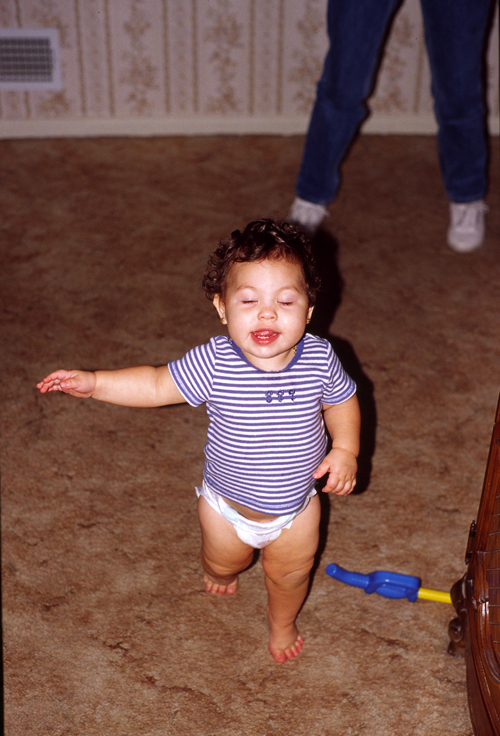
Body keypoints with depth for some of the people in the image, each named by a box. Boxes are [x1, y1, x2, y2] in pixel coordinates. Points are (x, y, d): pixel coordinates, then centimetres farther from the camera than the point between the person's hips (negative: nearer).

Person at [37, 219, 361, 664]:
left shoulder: (320, 359, -24)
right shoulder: (214, 363, -29)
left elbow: (342, 401, -4)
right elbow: (158, 385, -16)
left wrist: (345, 448, -17)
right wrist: (94, 382, -23)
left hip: (295, 505, 0)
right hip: (228, 502, 0)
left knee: (291, 574, 22)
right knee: (223, 562, 27)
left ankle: (282, 620, 58)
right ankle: (223, 573, 67)